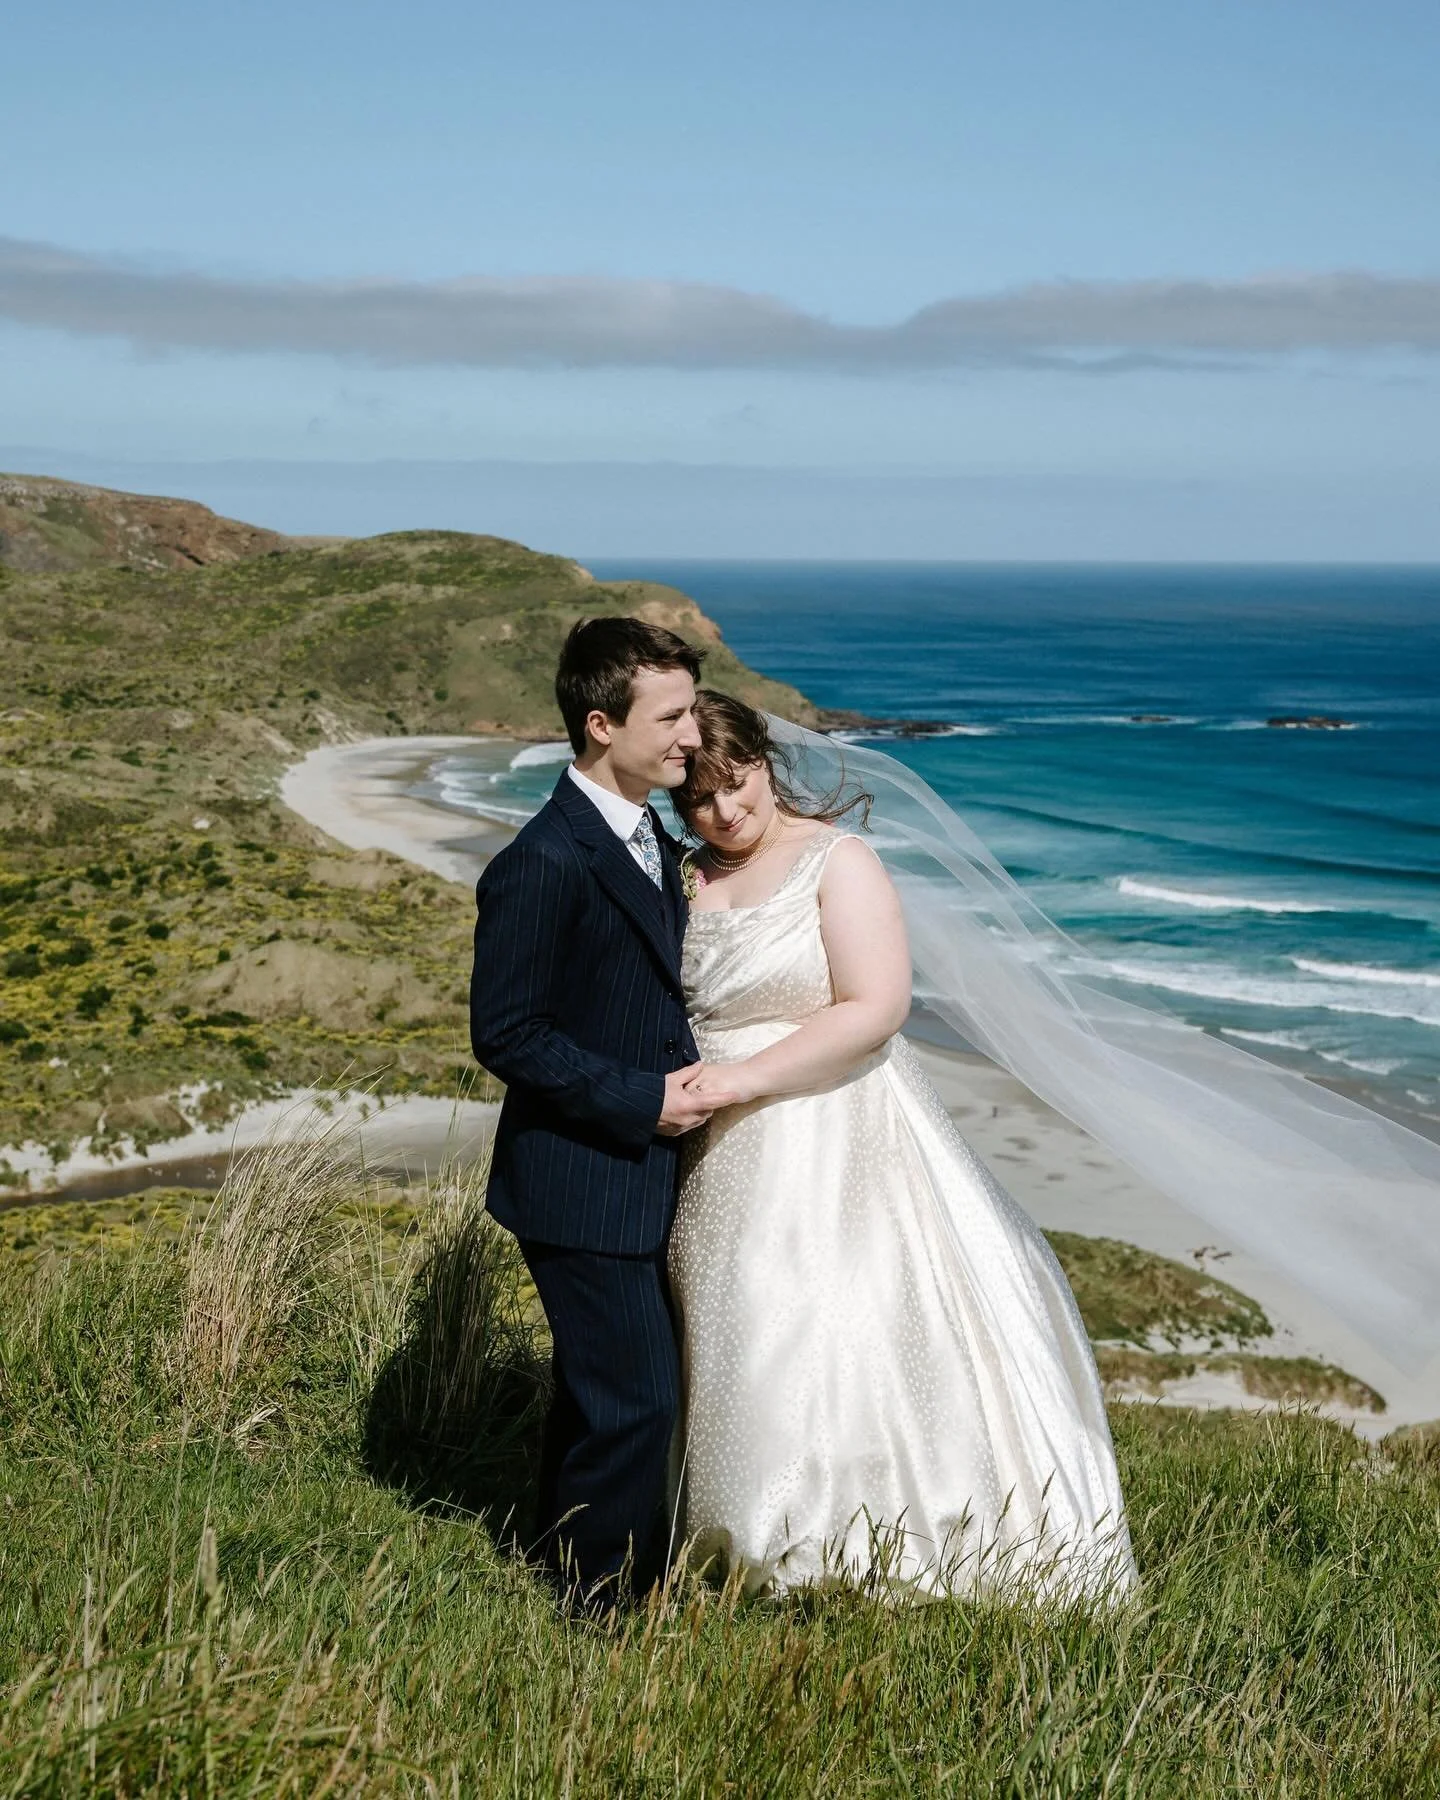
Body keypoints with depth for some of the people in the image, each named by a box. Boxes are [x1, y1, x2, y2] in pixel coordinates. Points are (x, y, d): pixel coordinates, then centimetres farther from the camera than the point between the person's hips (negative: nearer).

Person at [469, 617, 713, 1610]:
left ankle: (569, 1564, 37)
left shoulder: (651, 842, 8)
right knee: (635, 1399, -4)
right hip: (583, 1183, -9)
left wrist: (688, 1075, 4)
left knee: (600, 1392, 21)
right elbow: (505, 1034, -21)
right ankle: (603, 1601, 13)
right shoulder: (545, 865, -22)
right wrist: (643, 1101, -20)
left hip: (642, 1170, 9)